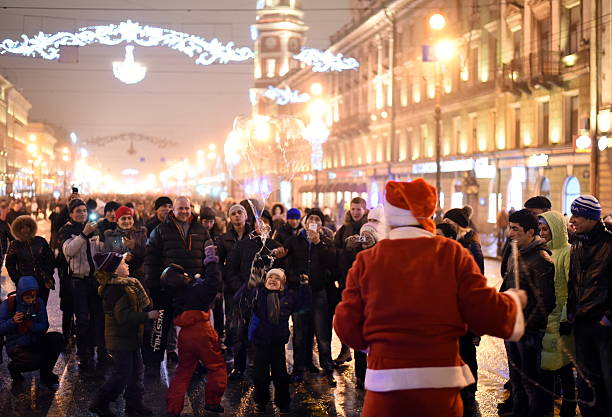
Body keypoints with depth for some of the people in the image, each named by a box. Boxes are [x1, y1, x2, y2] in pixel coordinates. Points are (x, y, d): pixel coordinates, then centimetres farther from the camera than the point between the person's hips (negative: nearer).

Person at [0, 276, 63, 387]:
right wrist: (12, 321, -30)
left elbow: (44, 327, -2)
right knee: (35, 361, -32)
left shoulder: (39, 303, -2)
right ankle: (14, 367, 6)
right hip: (16, 345, -5)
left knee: (56, 338, -22)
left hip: (35, 342, 5)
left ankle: (46, 374, 0)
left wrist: (30, 325, -21)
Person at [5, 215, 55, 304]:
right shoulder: (14, 245, 7)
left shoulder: (41, 241, 8)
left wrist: (48, 276, 2)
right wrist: (18, 279, -1)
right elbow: (10, 265, 9)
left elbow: (51, 260, 11)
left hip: (43, 283, 1)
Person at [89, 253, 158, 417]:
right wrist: (147, 316, -24)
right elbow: (123, 316, -28)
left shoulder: (126, 285, 9)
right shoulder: (116, 289, -23)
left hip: (129, 337, 10)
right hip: (121, 340, -10)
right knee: (121, 374, 0)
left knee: (135, 371, 15)